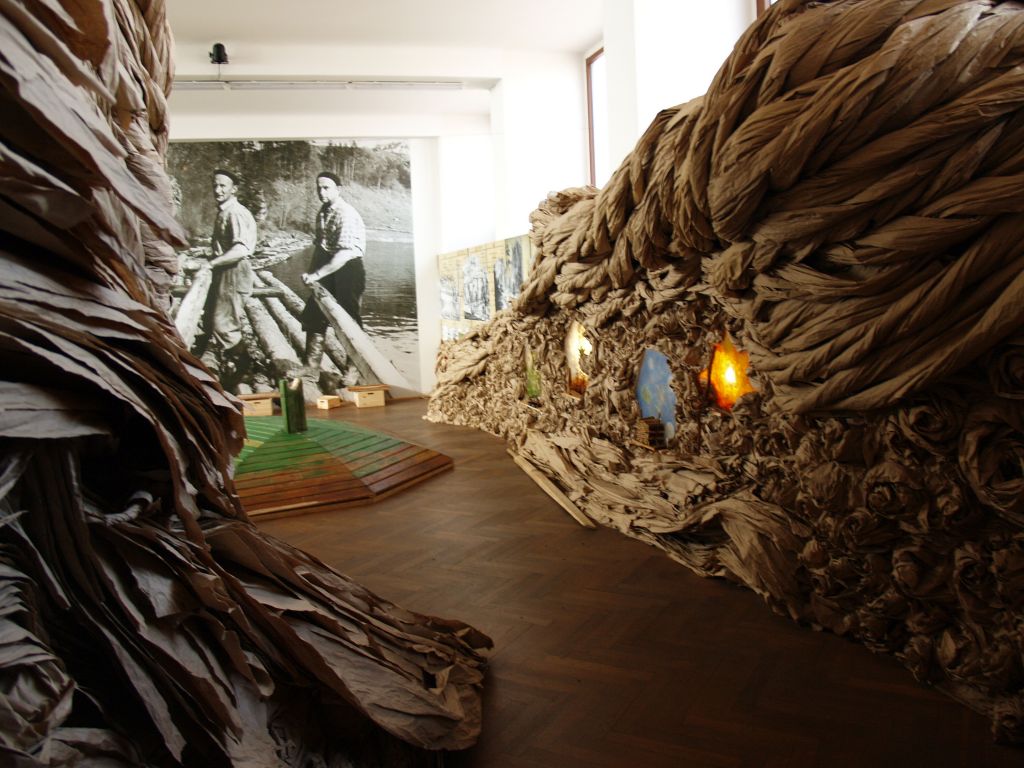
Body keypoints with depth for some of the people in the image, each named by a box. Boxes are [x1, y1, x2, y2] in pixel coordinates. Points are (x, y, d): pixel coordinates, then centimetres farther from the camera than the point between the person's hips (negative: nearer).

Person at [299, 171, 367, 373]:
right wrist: (311, 273, 13)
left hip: (347, 269, -9)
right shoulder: (323, 212, 8)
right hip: (327, 268, 9)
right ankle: (311, 365, 23)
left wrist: (317, 275, -29)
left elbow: (344, 254, -28)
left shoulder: (346, 215, -19)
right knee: (313, 314, 11)